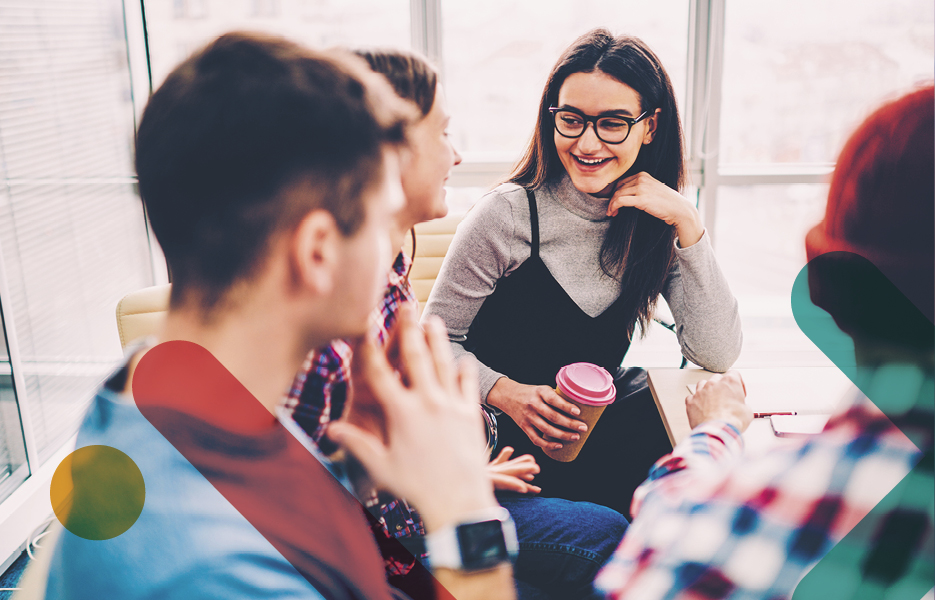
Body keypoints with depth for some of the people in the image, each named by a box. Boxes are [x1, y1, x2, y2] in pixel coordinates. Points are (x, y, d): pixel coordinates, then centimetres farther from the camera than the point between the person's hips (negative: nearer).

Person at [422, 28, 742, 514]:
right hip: (508, 439, -4)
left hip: (600, 420, 5)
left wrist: (687, 221, -16)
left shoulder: (655, 224, -1)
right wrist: (507, 393, -24)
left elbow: (717, 355, -11)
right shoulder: (509, 213, -14)